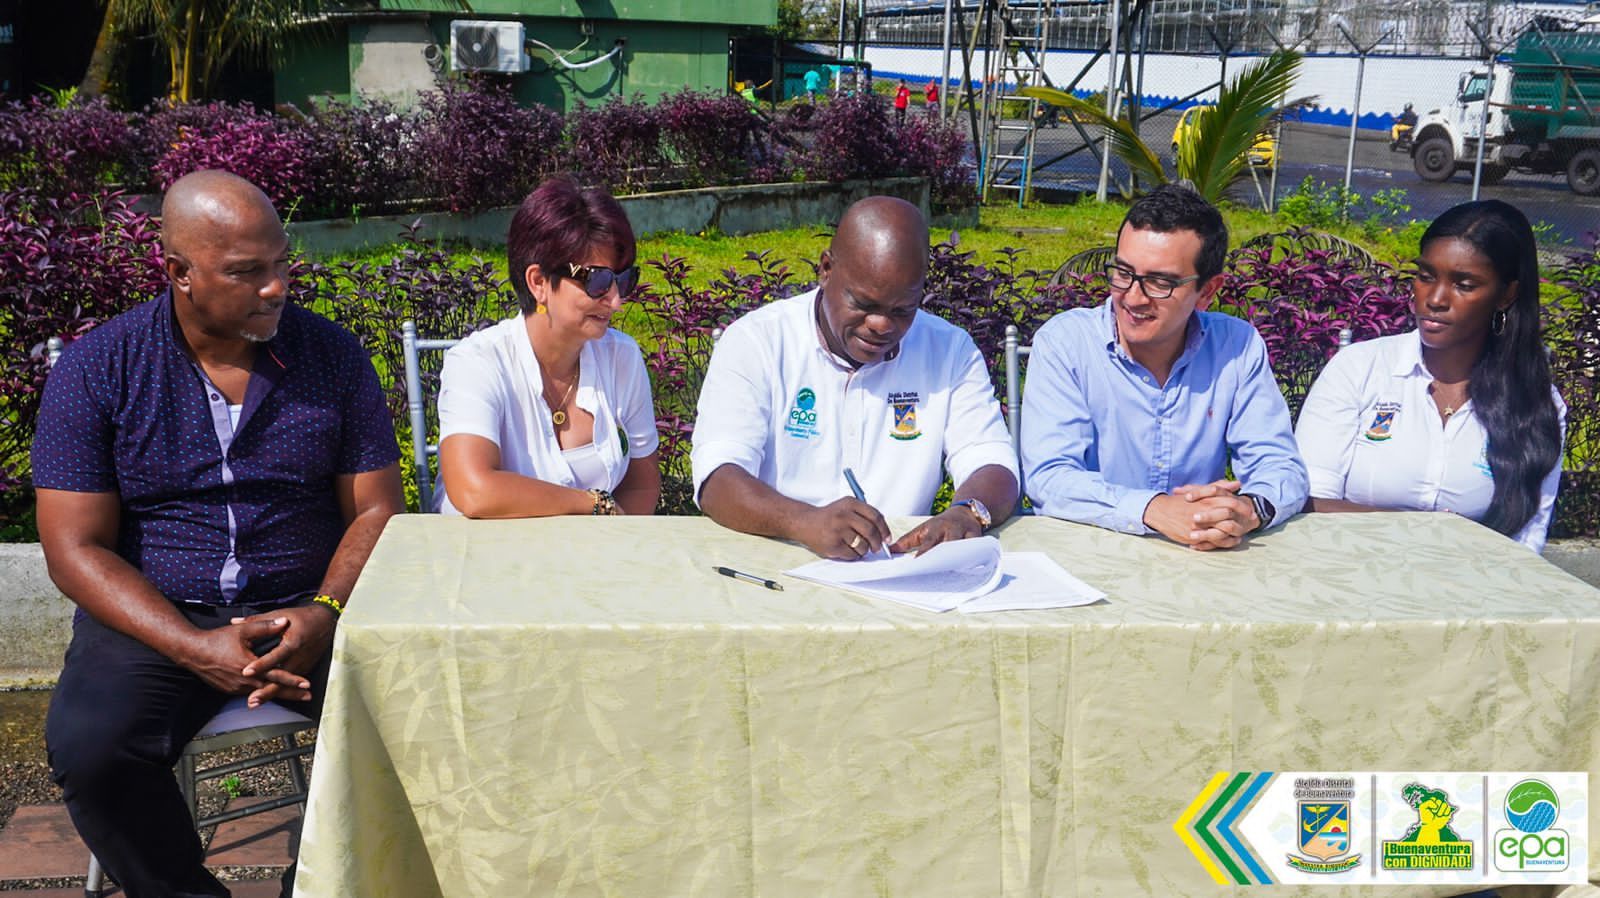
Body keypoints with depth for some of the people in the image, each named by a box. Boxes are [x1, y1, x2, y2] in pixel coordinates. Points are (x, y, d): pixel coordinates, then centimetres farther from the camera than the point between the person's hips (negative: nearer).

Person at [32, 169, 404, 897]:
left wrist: (325, 612, -18)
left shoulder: (332, 355, 3)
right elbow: (74, 548, -5)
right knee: (89, 750, -29)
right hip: (157, 615, 0)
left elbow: (375, 511, 3)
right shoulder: (95, 368, -2)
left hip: (309, 609, 1)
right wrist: (193, 648, -20)